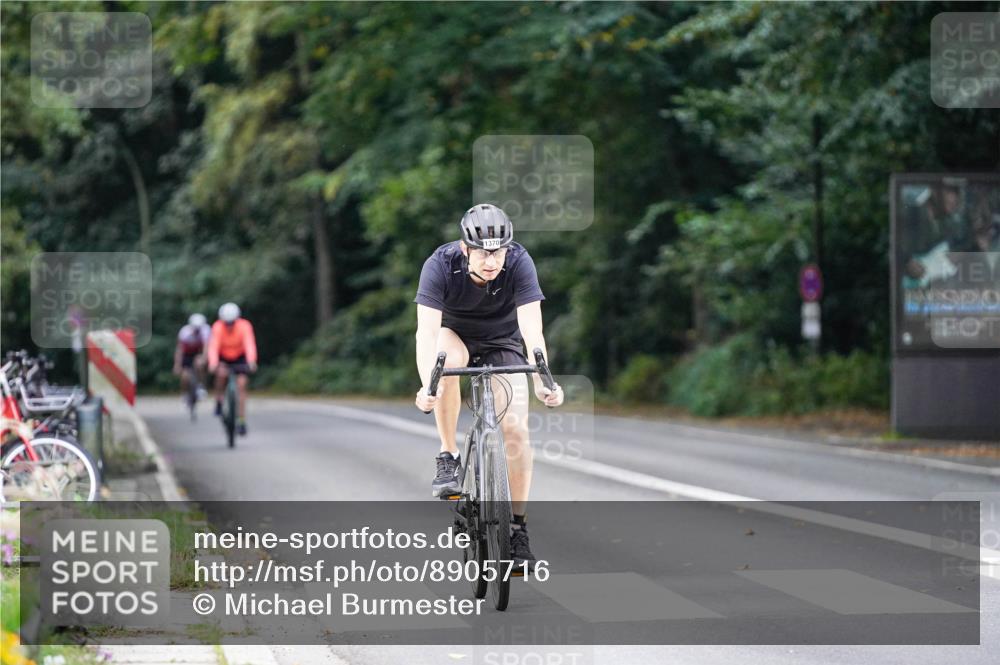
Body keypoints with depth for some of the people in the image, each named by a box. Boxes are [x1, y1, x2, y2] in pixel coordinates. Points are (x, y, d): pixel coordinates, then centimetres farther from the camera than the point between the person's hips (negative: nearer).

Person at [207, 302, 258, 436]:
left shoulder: (244, 326, -29)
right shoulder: (217, 327, -28)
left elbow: (249, 344, -40)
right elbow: (213, 346, -38)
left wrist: (251, 361, -58)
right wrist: (213, 363, -56)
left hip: (240, 357, 0)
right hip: (223, 357, 0)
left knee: (241, 385, -13)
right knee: (221, 373, -32)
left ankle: (241, 421, -7)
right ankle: (219, 402, -9)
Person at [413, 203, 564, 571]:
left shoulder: (519, 263, -29)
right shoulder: (441, 265, -30)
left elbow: (531, 327, -37)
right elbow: (427, 330, -38)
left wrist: (542, 382, -52)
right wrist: (426, 386, -54)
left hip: (502, 342, 1)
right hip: (454, 333, -1)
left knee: (515, 429, -15)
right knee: (448, 360, -37)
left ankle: (517, 527, -2)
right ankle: (448, 457, -20)